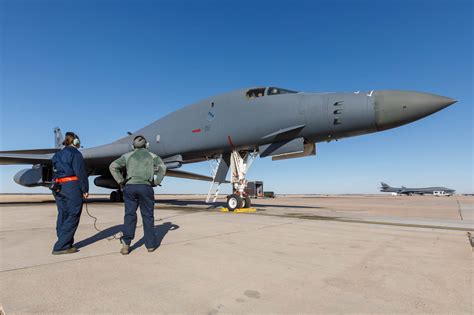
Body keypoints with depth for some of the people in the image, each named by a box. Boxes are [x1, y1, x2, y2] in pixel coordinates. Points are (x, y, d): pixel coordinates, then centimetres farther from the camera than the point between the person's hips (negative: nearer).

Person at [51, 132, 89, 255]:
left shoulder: (57, 155, 20)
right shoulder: (75, 153, -4)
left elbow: (55, 173, 19)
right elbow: (80, 172, -11)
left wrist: (56, 186, 21)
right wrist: (85, 189, -9)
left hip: (58, 188, 8)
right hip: (72, 186, -8)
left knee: (63, 216, 9)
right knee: (72, 216, -5)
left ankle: (64, 245, 13)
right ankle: (60, 247, -7)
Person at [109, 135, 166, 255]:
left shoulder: (128, 156, 15)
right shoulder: (152, 156, 11)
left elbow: (113, 166, 2)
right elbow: (162, 168, -7)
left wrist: (121, 181, 4)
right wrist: (156, 182, -1)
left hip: (130, 187, 1)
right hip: (146, 187, -1)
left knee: (129, 215, 5)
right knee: (148, 216, 5)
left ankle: (126, 243, -6)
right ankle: (150, 244, 11)